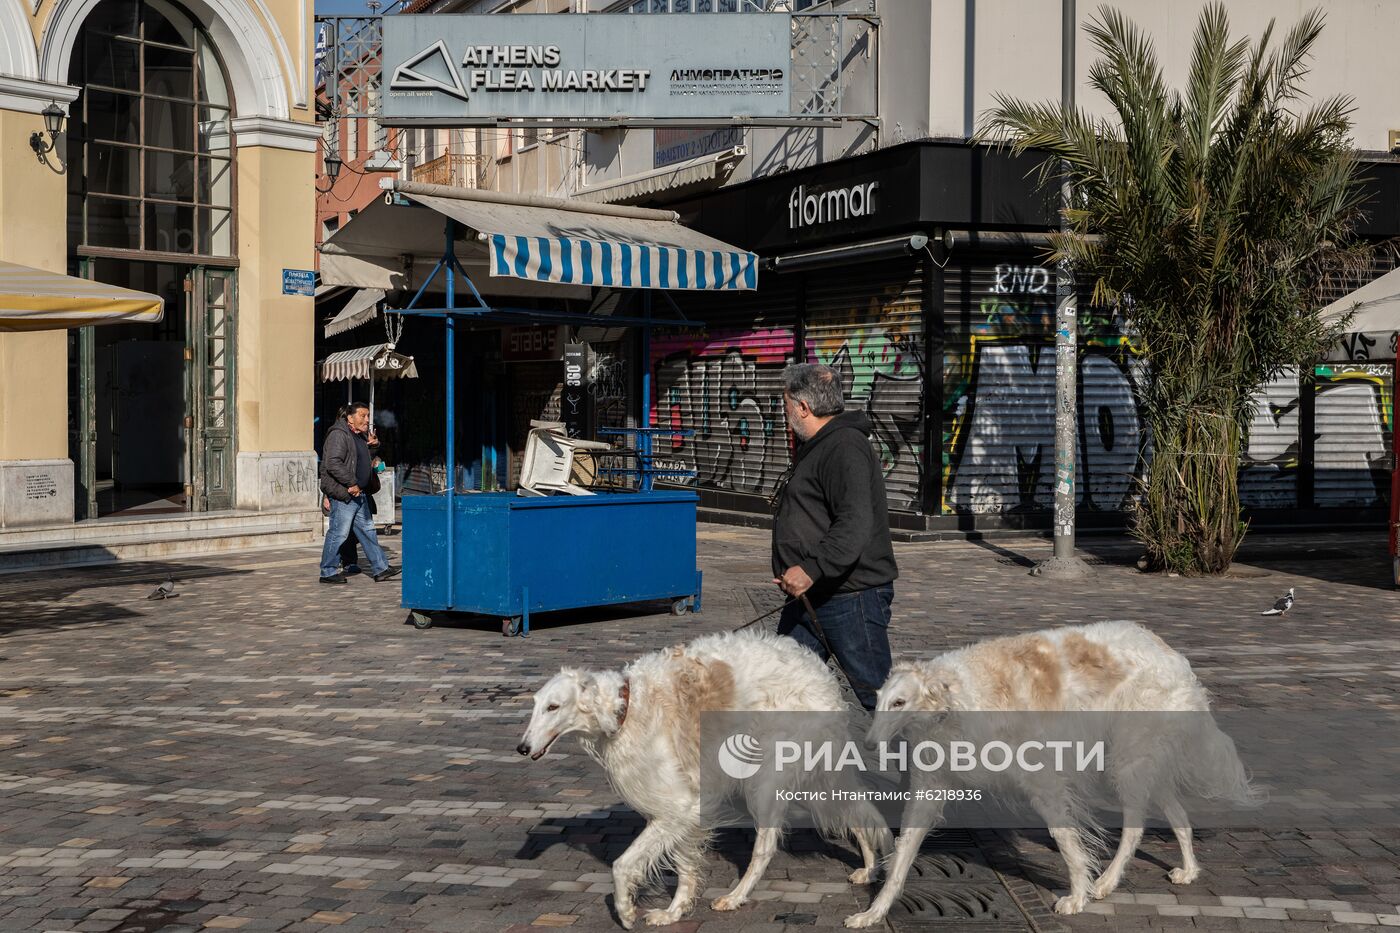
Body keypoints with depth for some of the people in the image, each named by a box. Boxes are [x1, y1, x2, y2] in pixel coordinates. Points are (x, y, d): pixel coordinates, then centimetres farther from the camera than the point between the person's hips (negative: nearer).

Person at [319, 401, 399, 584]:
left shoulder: (360, 437, 18)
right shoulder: (339, 435, -13)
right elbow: (333, 464, -24)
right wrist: (352, 484, -22)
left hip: (359, 494, 10)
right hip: (343, 494, -10)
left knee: (367, 531, 11)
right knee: (339, 533, -5)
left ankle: (380, 569, 15)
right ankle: (328, 572, 4)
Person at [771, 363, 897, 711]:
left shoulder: (845, 448, -17)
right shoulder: (815, 447, 18)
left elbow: (855, 525, -29)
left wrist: (812, 569, -33)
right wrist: (794, 572, 27)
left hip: (852, 596, -10)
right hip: (808, 597, 11)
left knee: (875, 690, -4)